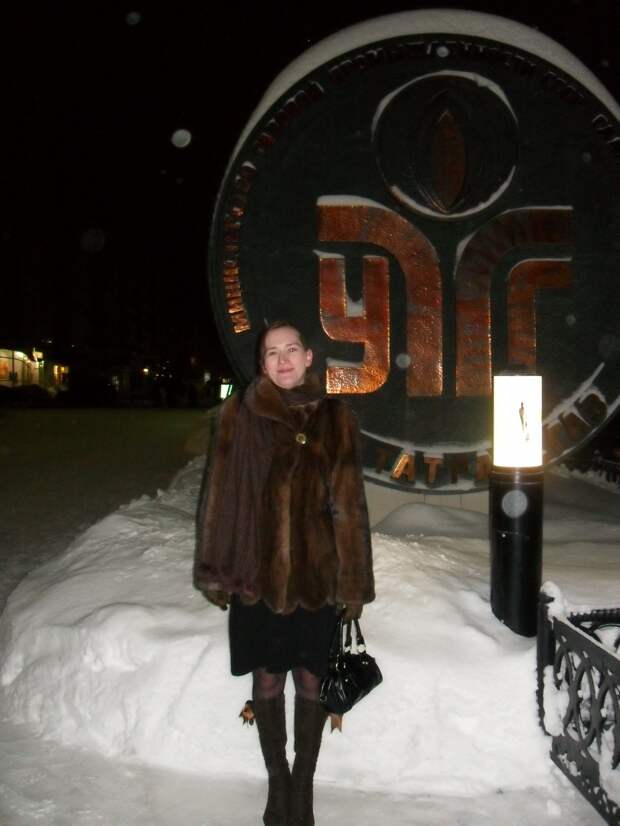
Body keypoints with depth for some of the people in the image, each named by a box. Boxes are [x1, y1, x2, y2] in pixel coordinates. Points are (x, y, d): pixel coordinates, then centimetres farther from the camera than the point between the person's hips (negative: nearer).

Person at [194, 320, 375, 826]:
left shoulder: (335, 417, 1)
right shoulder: (241, 415, -1)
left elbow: (349, 503, 1)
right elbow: (222, 493, 0)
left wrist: (353, 581, 0)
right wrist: (217, 571, -2)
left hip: (317, 574, 0)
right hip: (257, 573, 0)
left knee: (311, 680, 10)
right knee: (267, 680, 11)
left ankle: (303, 785, 30)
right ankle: (278, 783, 31)